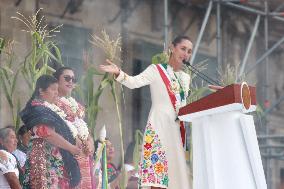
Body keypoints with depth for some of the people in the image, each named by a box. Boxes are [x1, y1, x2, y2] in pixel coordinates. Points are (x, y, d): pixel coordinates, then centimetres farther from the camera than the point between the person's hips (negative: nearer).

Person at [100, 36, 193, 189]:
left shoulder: (186, 77, 18)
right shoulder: (156, 70, -1)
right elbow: (134, 82, -17)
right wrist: (118, 73, -34)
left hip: (178, 129, 6)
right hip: (159, 126, -6)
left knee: (176, 172, 0)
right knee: (158, 176, -16)